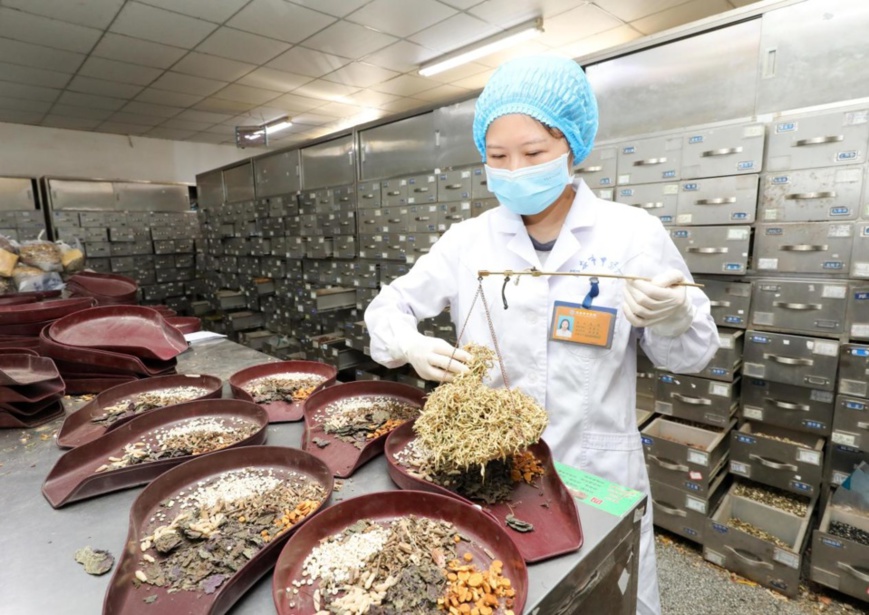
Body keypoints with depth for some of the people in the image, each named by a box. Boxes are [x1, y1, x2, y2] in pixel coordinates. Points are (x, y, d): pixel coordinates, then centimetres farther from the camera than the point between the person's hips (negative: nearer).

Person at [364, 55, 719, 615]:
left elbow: (691, 355, -4)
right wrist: (411, 346, -21)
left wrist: (671, 319, -26)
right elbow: (390, 306, 1)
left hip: (598, 470, -1)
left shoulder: (633, 232, -10)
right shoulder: (469, 240, -5)